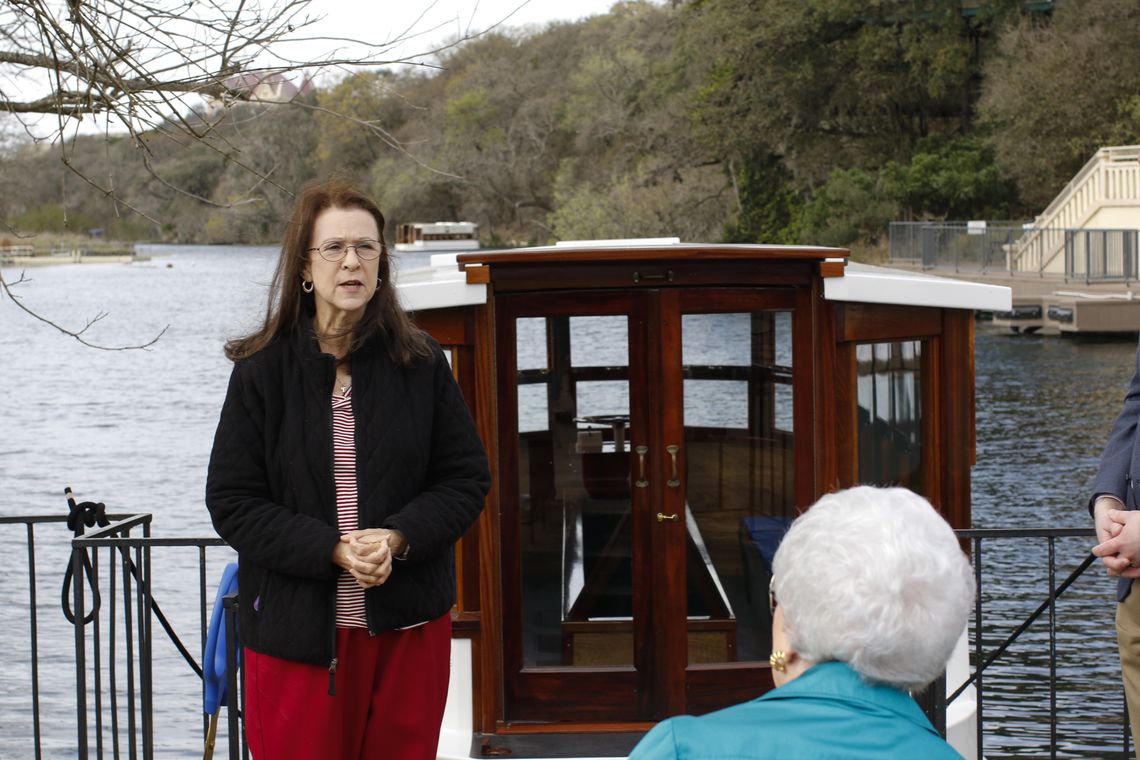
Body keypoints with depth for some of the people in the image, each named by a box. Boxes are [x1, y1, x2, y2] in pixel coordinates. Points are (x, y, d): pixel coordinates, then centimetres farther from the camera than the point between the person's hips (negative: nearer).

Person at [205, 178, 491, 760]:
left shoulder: (420, 364, 2)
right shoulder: (263, 370, -2)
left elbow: (466, 478, 4)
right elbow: (232, 503, -4)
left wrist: (398, 539, -15)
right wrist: (334, 549, -16)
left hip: (409, 624, 2)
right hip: (296, 629, -1)